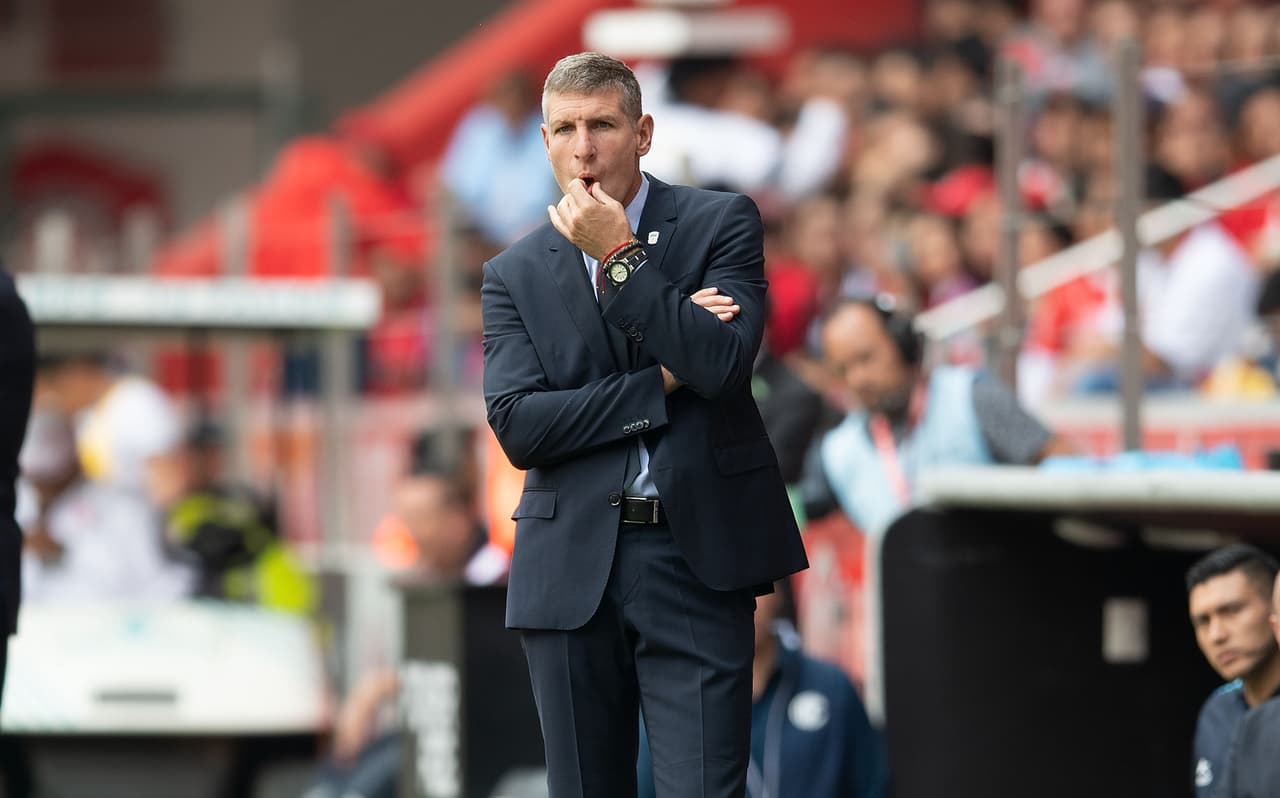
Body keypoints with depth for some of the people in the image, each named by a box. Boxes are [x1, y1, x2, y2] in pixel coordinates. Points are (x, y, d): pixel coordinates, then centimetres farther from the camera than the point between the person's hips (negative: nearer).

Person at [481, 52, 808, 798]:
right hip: (570, 568, 2)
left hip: (696, 556, -2)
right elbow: (516, 426, -4)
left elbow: (723, 363, -12)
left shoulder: (721, 224, 4)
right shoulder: (514, 274, 9)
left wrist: (619, 257, -10)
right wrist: (661, 383, -8)